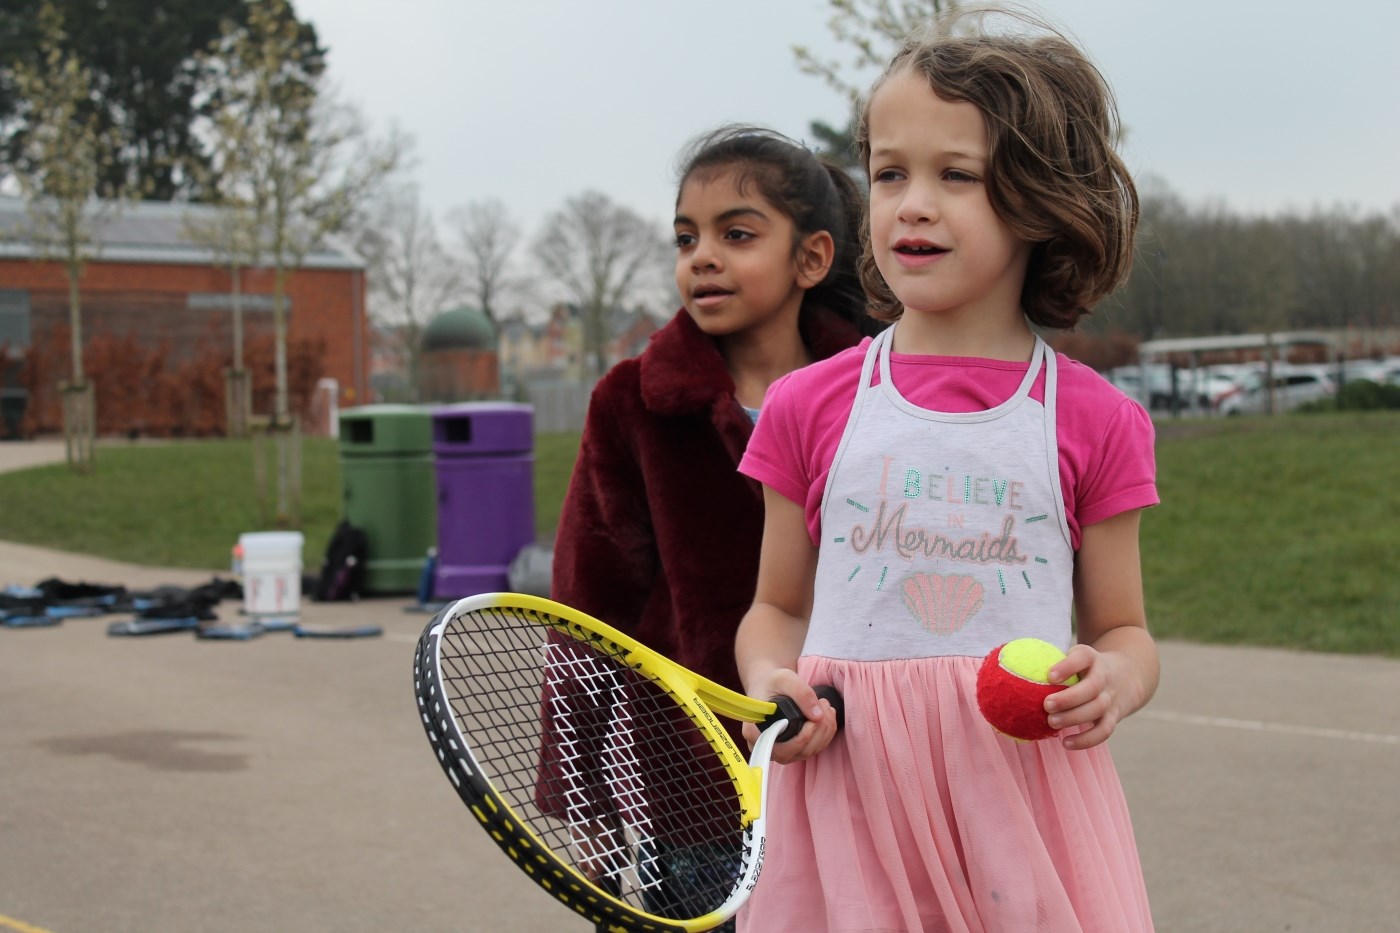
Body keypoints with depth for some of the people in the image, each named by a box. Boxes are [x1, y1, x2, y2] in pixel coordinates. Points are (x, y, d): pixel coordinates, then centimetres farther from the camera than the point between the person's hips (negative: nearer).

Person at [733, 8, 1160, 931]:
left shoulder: (1094, 421, 1)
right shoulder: (810, 405, 4)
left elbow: (1123, 629, 9)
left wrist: (1112, 681, -13)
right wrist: (769, 680, -8)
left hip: (1023, 795, 0)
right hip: (847, 781, 1)